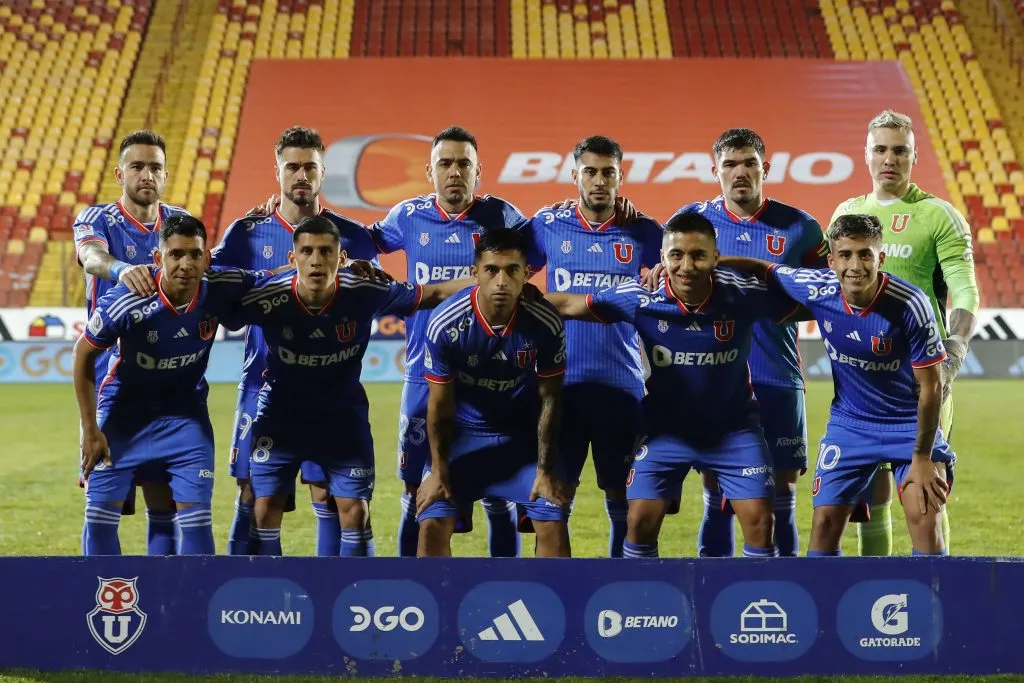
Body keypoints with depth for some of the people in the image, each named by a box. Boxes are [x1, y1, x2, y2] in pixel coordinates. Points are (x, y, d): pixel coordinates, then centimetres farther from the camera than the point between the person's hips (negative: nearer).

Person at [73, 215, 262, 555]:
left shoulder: (221, 290, -22)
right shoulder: (124, 302, -28)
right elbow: (83, 355, -12)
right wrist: (90, 430, -10)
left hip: (185, 411, 2)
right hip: (124, 410, -1)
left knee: (196, 516, -3)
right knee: (100, 514, -3)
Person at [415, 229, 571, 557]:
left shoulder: (546, 324, -22)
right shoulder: (445, 324, -24)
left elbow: (549, 398, -10)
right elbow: (440, 404, -12)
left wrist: (546, 470, -8)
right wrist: (439, 470, -8)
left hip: (524, 434, 1)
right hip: (462, 431, 0)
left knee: (553, 524, -7)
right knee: (433, 524, -9)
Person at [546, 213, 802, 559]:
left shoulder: (743, 294, -23)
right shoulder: (640, 298, -21)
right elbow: (568, 304, -11)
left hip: (734, 427, 0)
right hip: (666, 427, 0)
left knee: (759, 521, -3)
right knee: (640, 522, -2)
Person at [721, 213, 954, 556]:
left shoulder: (910, 305, -26)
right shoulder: (817, 289, -18)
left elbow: (930, 386, -17)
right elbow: (761, 269, 0)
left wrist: (922, 458, -15)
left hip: (910, 423, -3)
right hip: (849, 422, 3)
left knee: (924, 517, -13)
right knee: (825, 522, 0)